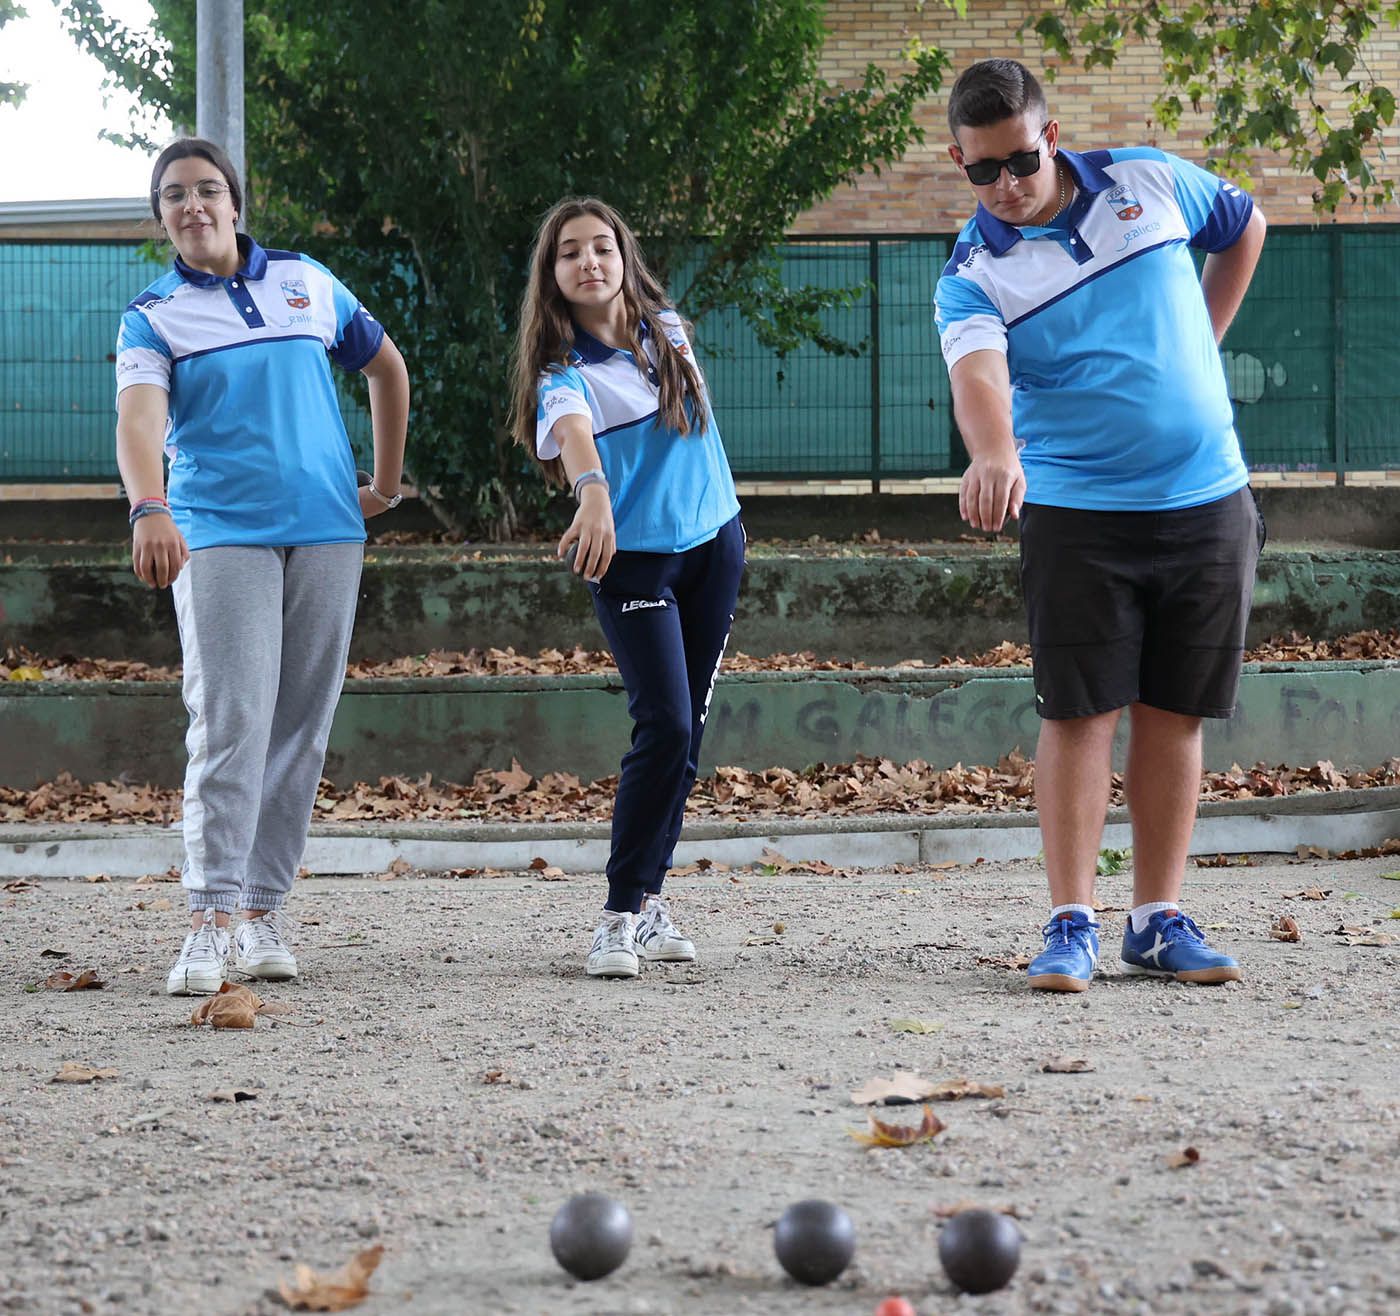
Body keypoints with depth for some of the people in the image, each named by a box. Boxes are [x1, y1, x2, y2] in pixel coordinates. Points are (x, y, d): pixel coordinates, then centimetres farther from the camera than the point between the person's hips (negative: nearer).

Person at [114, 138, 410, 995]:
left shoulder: (309, 282, 11)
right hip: (218, 533, -3)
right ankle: (212, 922, -13)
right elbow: (139, 418, -16)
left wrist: (387, 484, 22)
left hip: (327, 530, 3)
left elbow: (386, 365, 25)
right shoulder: (154, 316, 2)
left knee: (303, 728, 2)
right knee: (230, 724, -13)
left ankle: (265, 909, 10)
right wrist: (149, 509, -35)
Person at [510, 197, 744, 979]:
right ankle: (621, 915, -13)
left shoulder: (668, 329, 4)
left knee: (687, 730, 6)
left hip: (713, 541, 5)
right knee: (665, 725, -17)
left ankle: (650, 896, 16)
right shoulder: (564, 370, -13)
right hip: (632, 557, -5)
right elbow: (573, 431, -34)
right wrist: (593, 492, -54)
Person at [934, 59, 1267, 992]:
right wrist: (993, 452, -49)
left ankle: (1160, 920, 13)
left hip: (1208, 502, 2)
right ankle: (1072, 925, -1)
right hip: (1076, 513, -2)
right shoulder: (975, 273, -7)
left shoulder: (1150, 182, 1)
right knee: (1081, 714, -6)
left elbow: (1244, 225, 21)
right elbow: (978, 373, -28)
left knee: (1175, 714, 6)